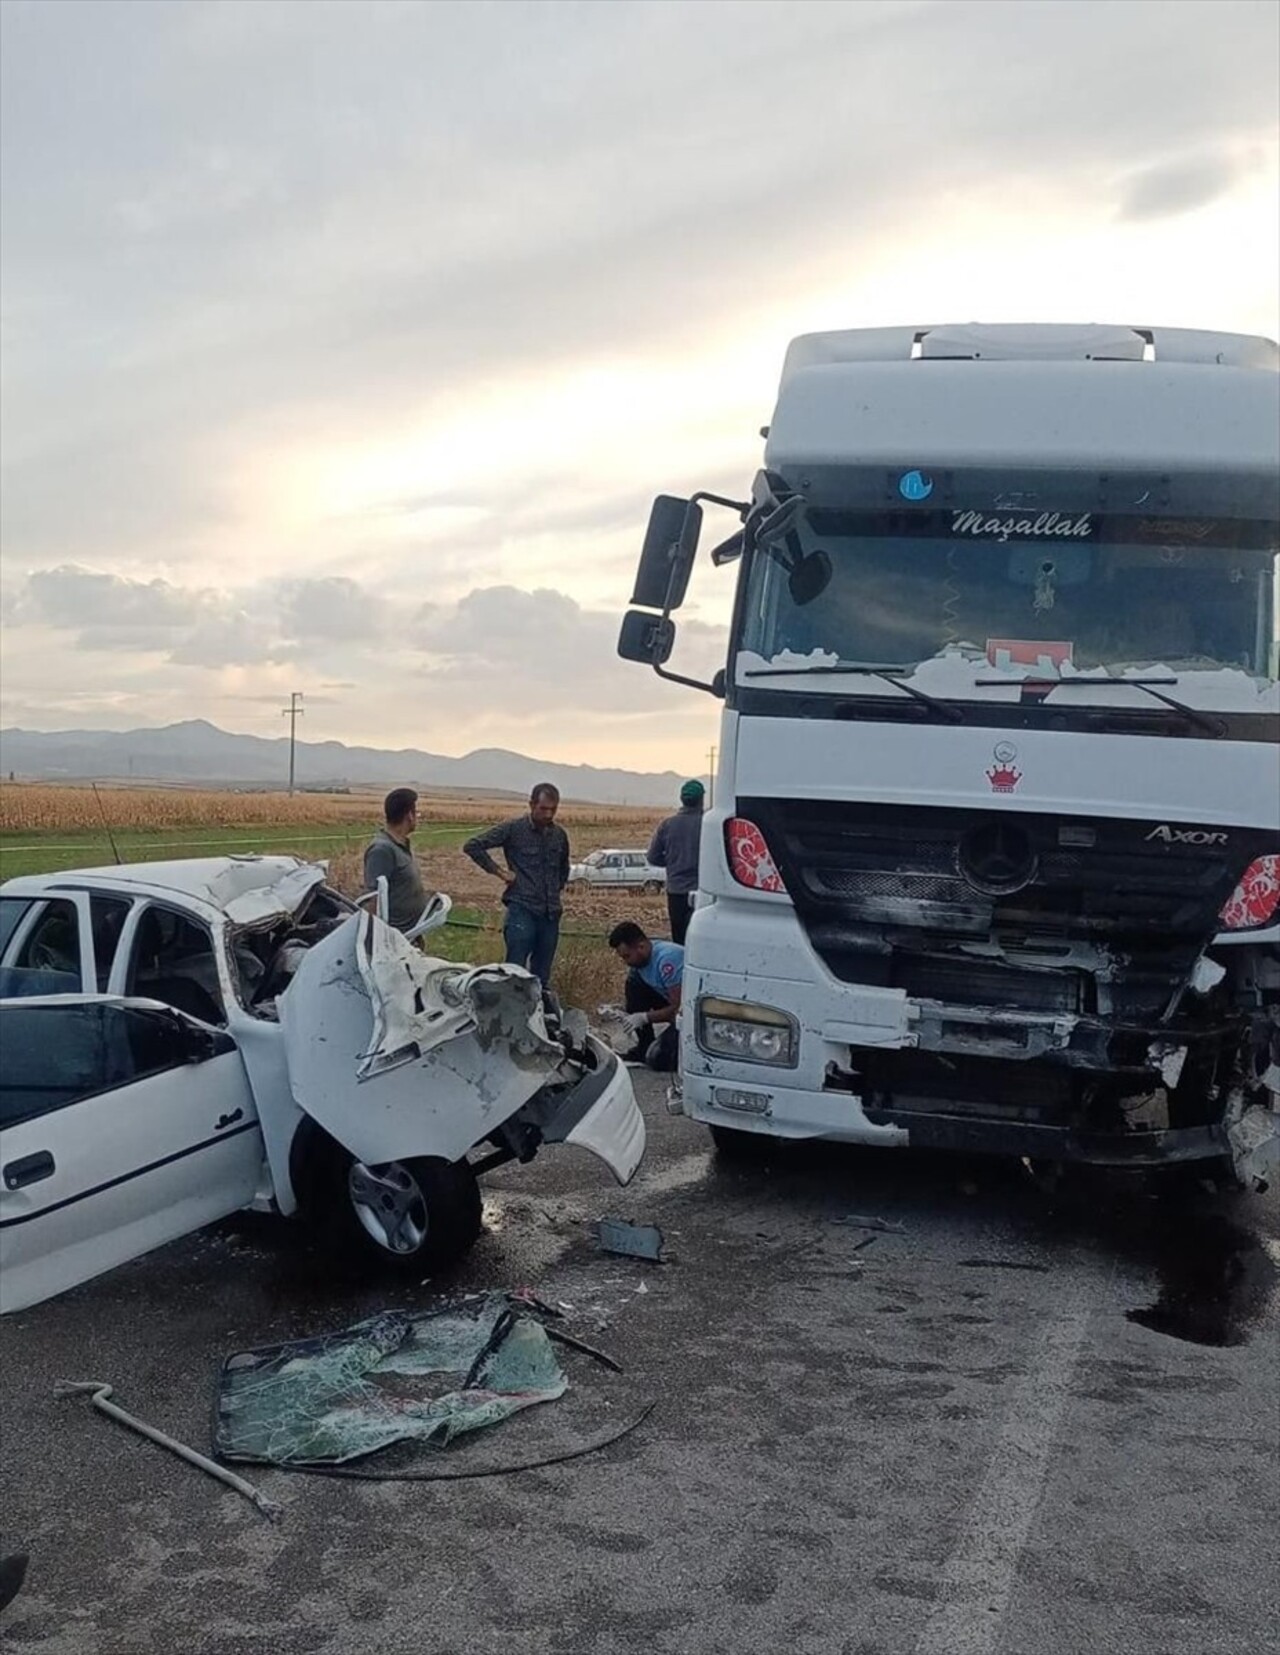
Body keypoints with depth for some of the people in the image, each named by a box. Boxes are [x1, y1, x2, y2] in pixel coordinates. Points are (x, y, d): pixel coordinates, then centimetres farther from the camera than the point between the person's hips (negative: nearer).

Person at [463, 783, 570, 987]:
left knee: (542, 977, 8)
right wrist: (497, 871, -6)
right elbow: (472, 846, -5)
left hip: (551, 913, 5)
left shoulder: (560, 835, 11)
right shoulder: (513, 829, -4)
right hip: (522, 909, -5)